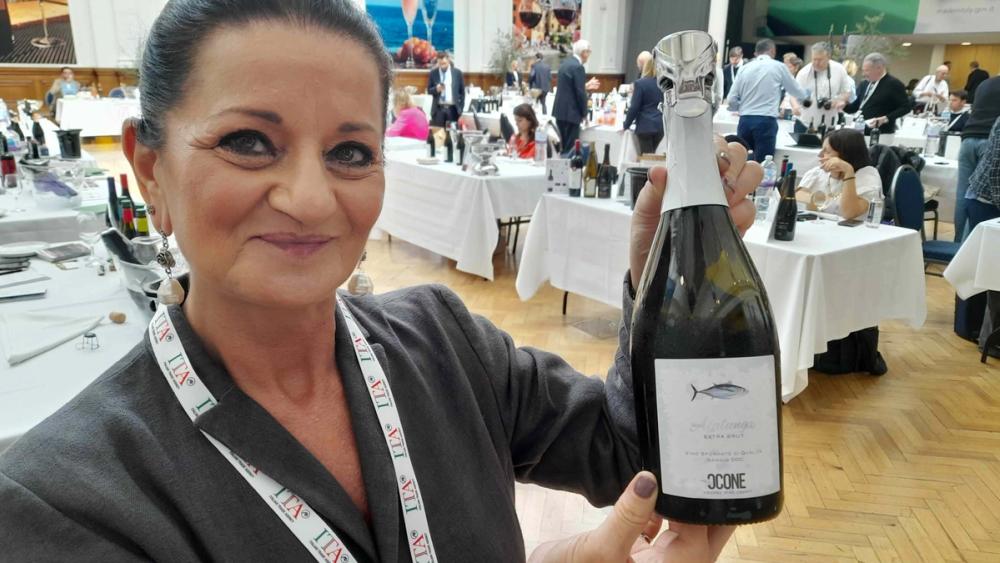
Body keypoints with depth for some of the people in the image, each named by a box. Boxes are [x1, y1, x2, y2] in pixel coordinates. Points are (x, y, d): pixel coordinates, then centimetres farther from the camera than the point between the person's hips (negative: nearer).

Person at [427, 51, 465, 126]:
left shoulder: (457, 72, 4)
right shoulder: (433, 73, 4)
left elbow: (462, 91, 9)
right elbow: (429, 90, 7)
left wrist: (461, 107, 2)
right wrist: (436, 89, -14)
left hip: (453, 109, 0)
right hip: (438, 109, 0)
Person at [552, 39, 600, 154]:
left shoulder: (565, 62, 12)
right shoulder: (578, 67, -16)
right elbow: (580, 93, -17)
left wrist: (586, 86, 20)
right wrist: (584, 112, -6)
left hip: (560, 110, 9)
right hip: (571, 112, -9)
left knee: (562, 146, 15)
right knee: (570, 148, -4)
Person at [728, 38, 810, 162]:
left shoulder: (745, 68, 10)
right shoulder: (778, 67, 5)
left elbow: (732, 100, 7)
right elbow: (797, 91, 18)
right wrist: (807, 92, 42)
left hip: (745, 120, 3)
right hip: (766, 121, -3)